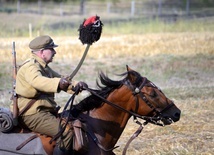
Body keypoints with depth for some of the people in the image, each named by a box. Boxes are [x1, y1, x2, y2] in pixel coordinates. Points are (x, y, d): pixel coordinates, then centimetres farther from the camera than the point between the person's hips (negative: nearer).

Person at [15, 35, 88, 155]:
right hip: (33, 114, -11)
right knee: (67, 131, -25)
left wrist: (76, 85, -1)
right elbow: (37, 81, -37)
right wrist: (58, 83, -56)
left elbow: (61, 79, 22)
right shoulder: (31, 67, -15)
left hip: (44, 112, 11)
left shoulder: (44, 67, 19)